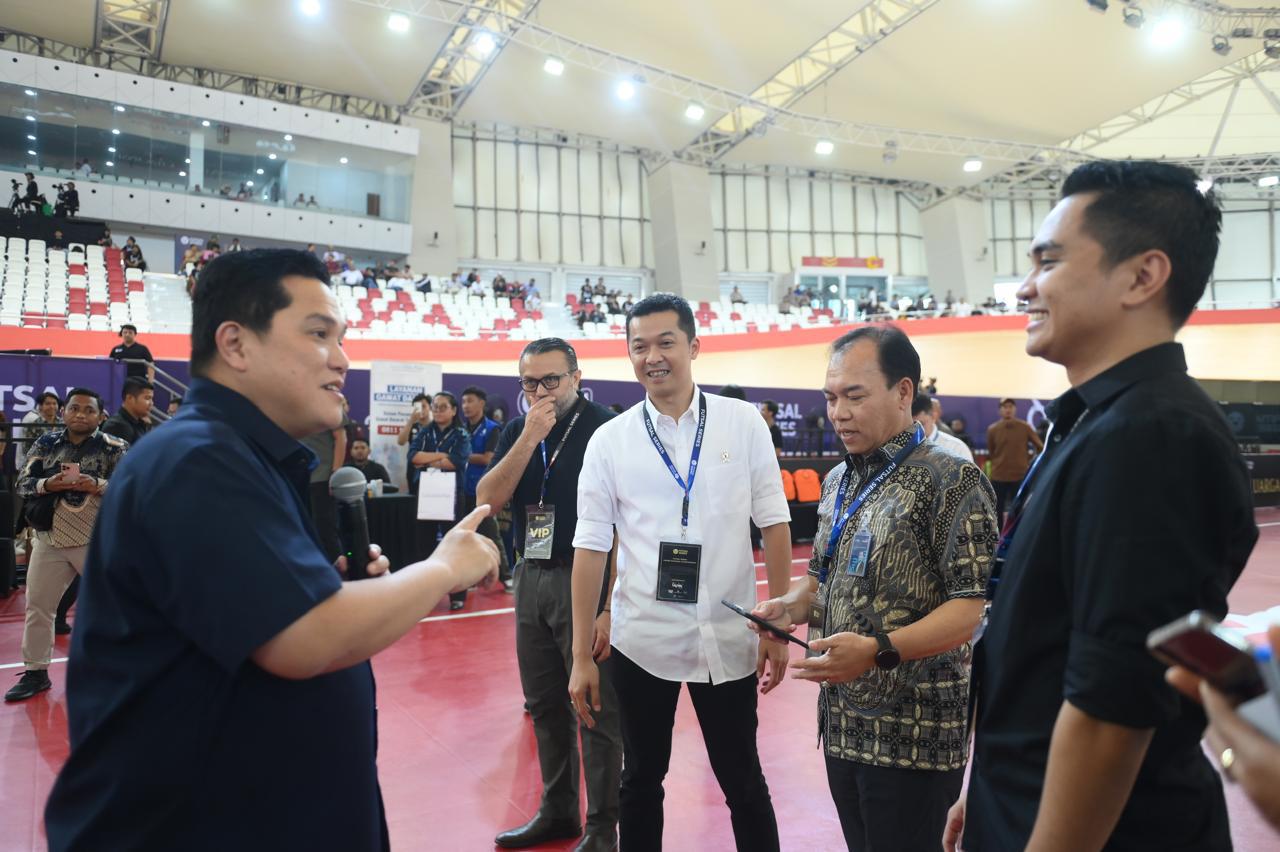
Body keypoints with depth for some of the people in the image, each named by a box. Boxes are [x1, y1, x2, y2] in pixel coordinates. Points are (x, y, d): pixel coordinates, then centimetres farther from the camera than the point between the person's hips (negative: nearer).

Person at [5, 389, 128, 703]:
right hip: (50, 539, 4)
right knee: (37, 606, 12)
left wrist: (97, 486, -26)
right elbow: (22, 483, 3)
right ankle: (35, 672, 26)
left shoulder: (112, 447, -5)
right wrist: (47, 484, -17)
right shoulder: (45, 443, 5)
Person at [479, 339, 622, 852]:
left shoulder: (605, 428, -11)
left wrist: (611, 605, -17)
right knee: (544, 705, 16)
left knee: (596, 709, 1)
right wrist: (529, 438, -13)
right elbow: (487, 500, -2)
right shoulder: (517, 432, 8)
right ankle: (558, 811, 33)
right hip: (531, 579, 6)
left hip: (586, 580, -6)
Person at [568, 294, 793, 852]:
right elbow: (590, 547, -2)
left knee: (743, 781, 15)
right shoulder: (609, 440, -3)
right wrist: (582, 656, -2)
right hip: (642, 639, 1)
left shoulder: (743, 423, -2)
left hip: (728, 636, 0)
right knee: (640, 780, 17)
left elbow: (773, 523, 1)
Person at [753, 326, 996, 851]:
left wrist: (878, 650, -30)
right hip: (842, 723, 7)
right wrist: (793, 604, -2)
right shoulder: (837, 482, 10)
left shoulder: (952, 482, -14)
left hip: (913, 733, -7)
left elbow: (974, 607, -19)